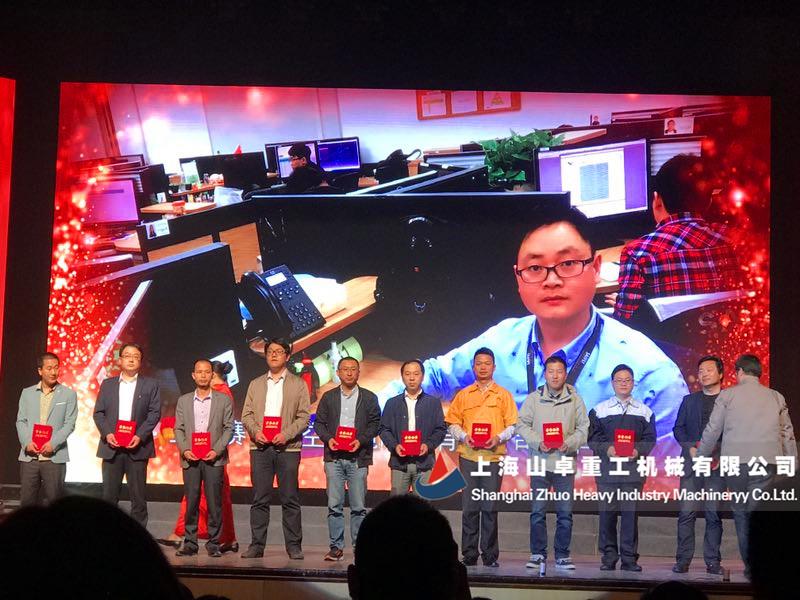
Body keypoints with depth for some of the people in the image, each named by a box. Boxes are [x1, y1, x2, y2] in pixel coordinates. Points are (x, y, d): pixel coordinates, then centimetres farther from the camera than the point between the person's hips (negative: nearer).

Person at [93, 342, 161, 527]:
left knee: (138, 496, -1)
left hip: (137, 447, -2)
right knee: (109, 495, 1)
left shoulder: (150, 385, 8)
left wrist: (140, 436, -13)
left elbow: (155, 413, 0)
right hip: (112, 447, 2)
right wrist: (107, 434, -8)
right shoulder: (107, 384, 14)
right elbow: (98, 413, 9)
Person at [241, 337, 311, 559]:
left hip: (287, 448, -2)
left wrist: (286, 434, -13)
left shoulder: (298, 384, 8)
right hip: (260, 447, 2)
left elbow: (304, 417, 1)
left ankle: (294, 546, 3)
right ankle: (257, 545, 7)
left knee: (290, 499, -2)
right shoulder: (256, 384, 17)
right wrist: (255, 432, -8)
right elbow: (246, 415, 11)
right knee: (259, 499, 2)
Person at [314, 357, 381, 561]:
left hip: (358, 457, -1)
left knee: (358, 506, -1)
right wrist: (328, 439, -7)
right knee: (334, 505, -1)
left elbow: (375, 424, 4)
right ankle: (336, 547, 4)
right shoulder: (328, 397, 13)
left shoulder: (369, 398, 8)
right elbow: (319, 423, 11)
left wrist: (361, 441, -11)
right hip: (334, 456, 1)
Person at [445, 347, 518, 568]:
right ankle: (469, 555, 5)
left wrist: (499, 438, -12)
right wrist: (464, 436, -6)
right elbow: (452, 423, 12)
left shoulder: (503, 395, 9)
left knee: (490, 508, -2)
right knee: (469, 507, 0)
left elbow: (512, 425, 5)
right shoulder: (463, 395, 13)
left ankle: (490, 555, 4)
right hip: (468, 456, 1)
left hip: (493, 456, -1)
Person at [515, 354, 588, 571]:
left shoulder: (575, 400, 7)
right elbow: (522, 425, 4)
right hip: (540, 462, 0)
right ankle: (538, 553, 9)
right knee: (538, 512, 0)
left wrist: (568, 443, -11)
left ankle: (562, 555, 10)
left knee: (565, 513, 1)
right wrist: (538, 443, -11)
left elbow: (583, 429, 6)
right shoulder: (533, 398, 6)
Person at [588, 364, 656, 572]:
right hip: (607, 468, 0)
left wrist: (638, 450, -11)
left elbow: (649, 439, 8)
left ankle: (629, 558, 4)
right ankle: (608, 557, 6)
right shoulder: (600, 410, 10)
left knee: (630, 512, -1)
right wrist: (606, 449, -13)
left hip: (633, 470, 0)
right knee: (607, 512, -1)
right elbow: (592, 437, 4)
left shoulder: (644, 411, 13)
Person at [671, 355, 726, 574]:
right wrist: (690, 448, -5)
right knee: (687, 512, -4)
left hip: (717, 465, -2)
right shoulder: (689, 400, 15)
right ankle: (683, 560, -1)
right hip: (692, 463, 2)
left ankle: (713, 561, 5)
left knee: (714, 513, 0)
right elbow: (678, 428, 12)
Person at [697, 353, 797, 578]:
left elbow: (712, 430, 5)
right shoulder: (776, 397, 11)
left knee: (741, 512, 9)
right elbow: (787, 434, 12)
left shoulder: (728, 395, 3)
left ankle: (750, 566, 10)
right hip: (766, 463, 1)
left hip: (735, 462, -1)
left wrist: (700, 455, 17)